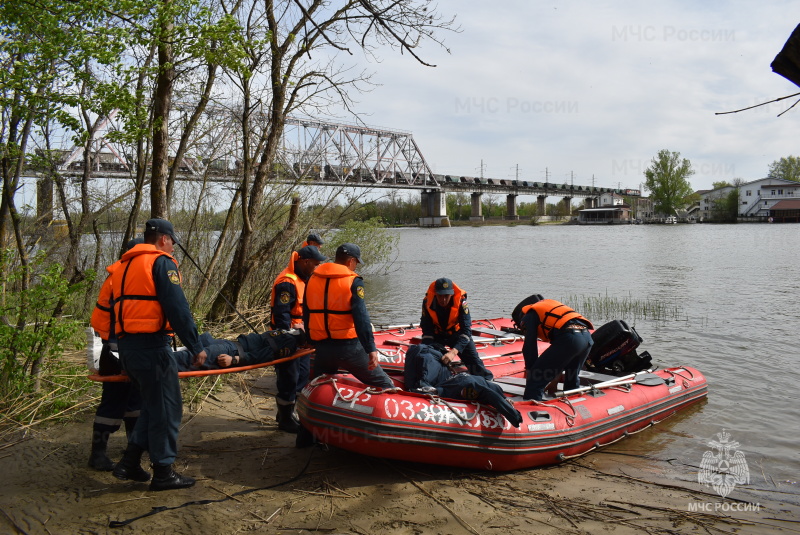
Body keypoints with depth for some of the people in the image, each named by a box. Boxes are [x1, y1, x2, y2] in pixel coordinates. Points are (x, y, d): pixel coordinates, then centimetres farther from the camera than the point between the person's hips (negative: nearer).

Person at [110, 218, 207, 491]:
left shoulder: (123, 266, 20)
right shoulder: (161, 262, -7)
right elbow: (178, 308, -16)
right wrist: (196, 347, -14)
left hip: (126, 345, 9)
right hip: (152, 346, -9)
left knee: (153, 404, 20)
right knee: (166, 407, 1)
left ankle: (130, 461, 18)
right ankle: (163, 473, 8)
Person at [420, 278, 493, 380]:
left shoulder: (461, 302, -31)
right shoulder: (428, 302, -26)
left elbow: (466, 329, -37)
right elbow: (427, 330, -18)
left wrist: (454, 351, -50)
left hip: (457, 333, -1)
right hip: (437, 334, 2)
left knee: (475, 363, -9)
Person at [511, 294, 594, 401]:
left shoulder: (528, 316, 17)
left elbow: (530, 348, 5)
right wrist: (555, 378, 39)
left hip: (569, 339, -8)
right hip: (587, 337, 8)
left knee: (535, 380, -3)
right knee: (572, 381, 28)